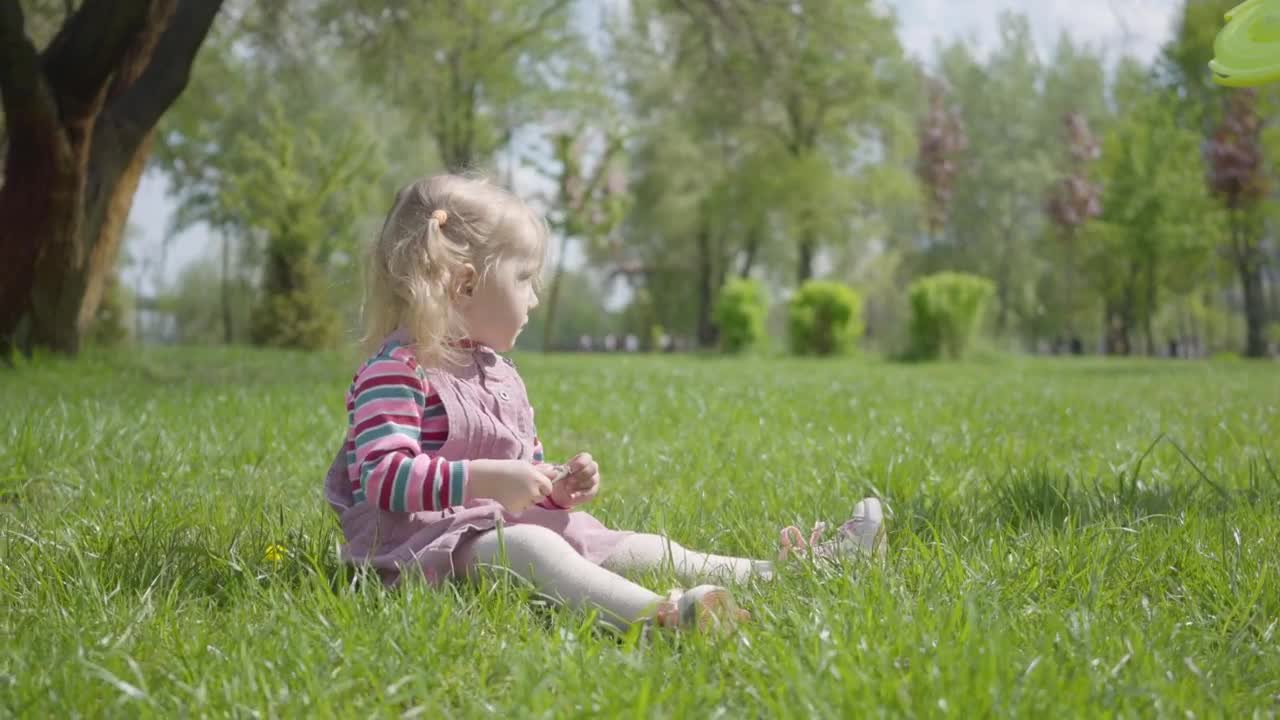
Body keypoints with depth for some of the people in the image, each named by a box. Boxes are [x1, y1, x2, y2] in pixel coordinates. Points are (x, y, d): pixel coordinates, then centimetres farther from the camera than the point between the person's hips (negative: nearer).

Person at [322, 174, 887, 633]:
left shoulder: (497, 372, 20)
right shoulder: (397, 371, -13)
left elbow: (523, 469, 29)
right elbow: (383, 475, -25)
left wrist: (557, 484, 6)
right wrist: (486, 478, -33)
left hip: (511, 524, 10)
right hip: (426, 537, -10)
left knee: (638, 548, 2)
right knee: (528, 547, -39)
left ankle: (772, 573, 1)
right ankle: (660, 613, -64)